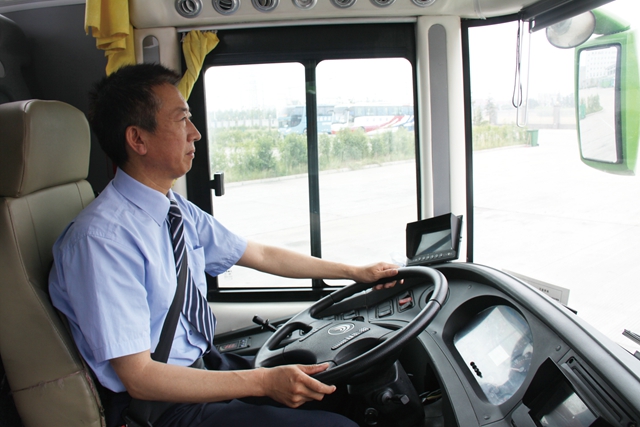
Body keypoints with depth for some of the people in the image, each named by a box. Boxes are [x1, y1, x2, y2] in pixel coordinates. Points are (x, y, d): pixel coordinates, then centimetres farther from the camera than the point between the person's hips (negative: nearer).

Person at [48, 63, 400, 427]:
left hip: (206, 364, 8)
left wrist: (355, 271, 16)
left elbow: (262, 255, 13)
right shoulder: (102, 237, -23)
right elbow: (139, 378, -23)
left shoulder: (180, 211, 2)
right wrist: (264, 382, -24)